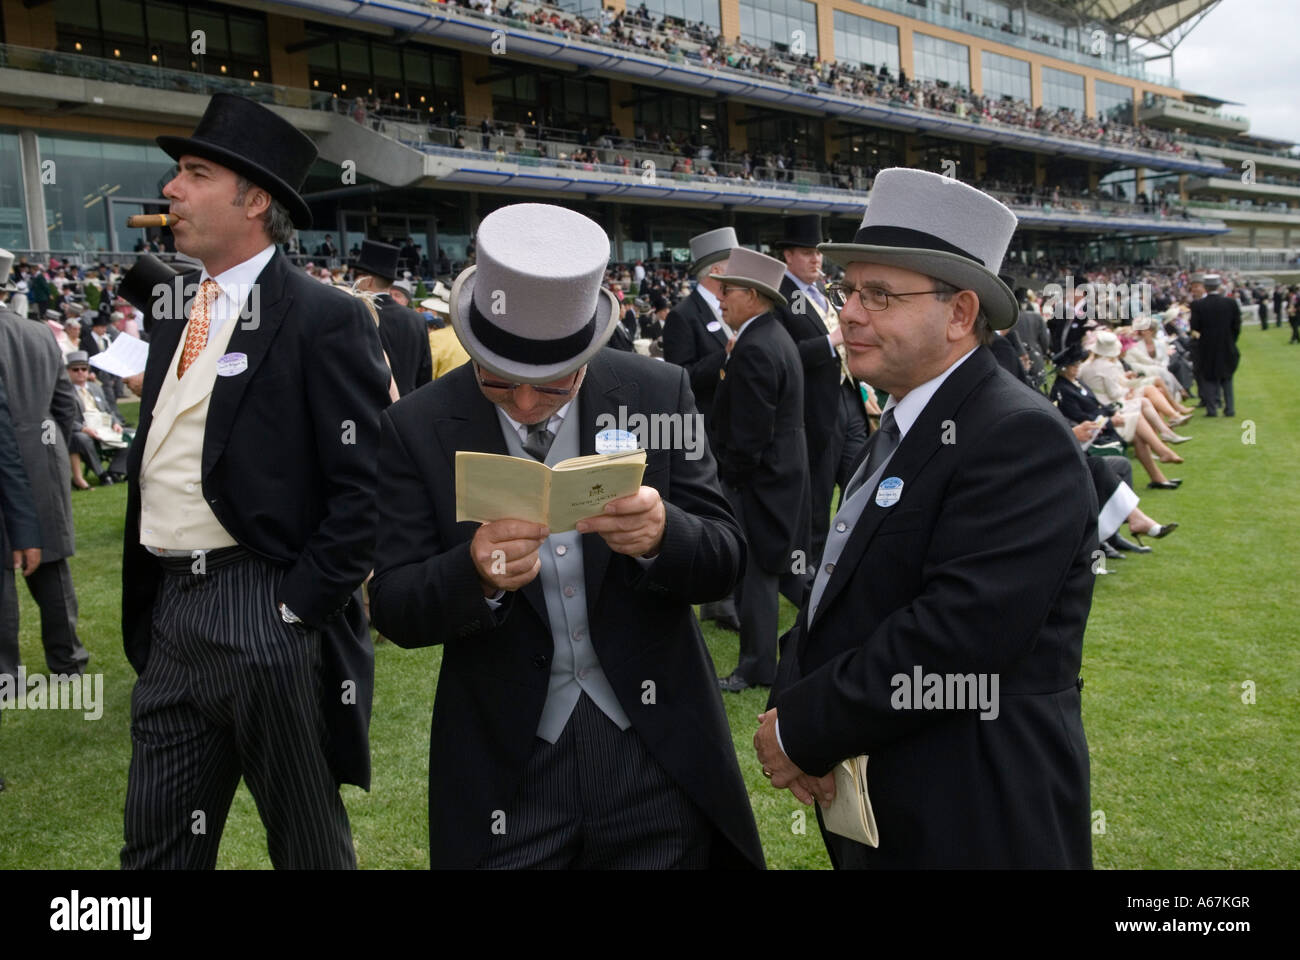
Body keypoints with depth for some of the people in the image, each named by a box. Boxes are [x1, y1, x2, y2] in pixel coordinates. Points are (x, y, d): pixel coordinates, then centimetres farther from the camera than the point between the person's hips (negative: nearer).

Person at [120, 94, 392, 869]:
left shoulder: (324, 319, -10)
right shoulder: (174, 317, 14)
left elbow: (365, 483, -15)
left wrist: (303, 606, -16)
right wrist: (144, 611, 14)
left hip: (268, 615, -7)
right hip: (169, 614, 7)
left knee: (309, 840, 10)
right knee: (157, 843, 15)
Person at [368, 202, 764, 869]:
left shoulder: (658, 394, -5)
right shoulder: (419, 427, -7)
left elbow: (724, 559, -4)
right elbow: (394, 611, -7)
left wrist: (661, 536, -27)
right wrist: (476, 573, -29)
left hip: (657, 763, 1)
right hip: (506, 774, 0)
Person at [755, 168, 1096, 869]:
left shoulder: (1021, 440, -19)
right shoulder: (900, 427, 10)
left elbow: (956, 634, -28)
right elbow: (836, 590, 9)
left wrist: (802, 732, -19)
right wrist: (787, 704, -8)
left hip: (971, 825, -8)